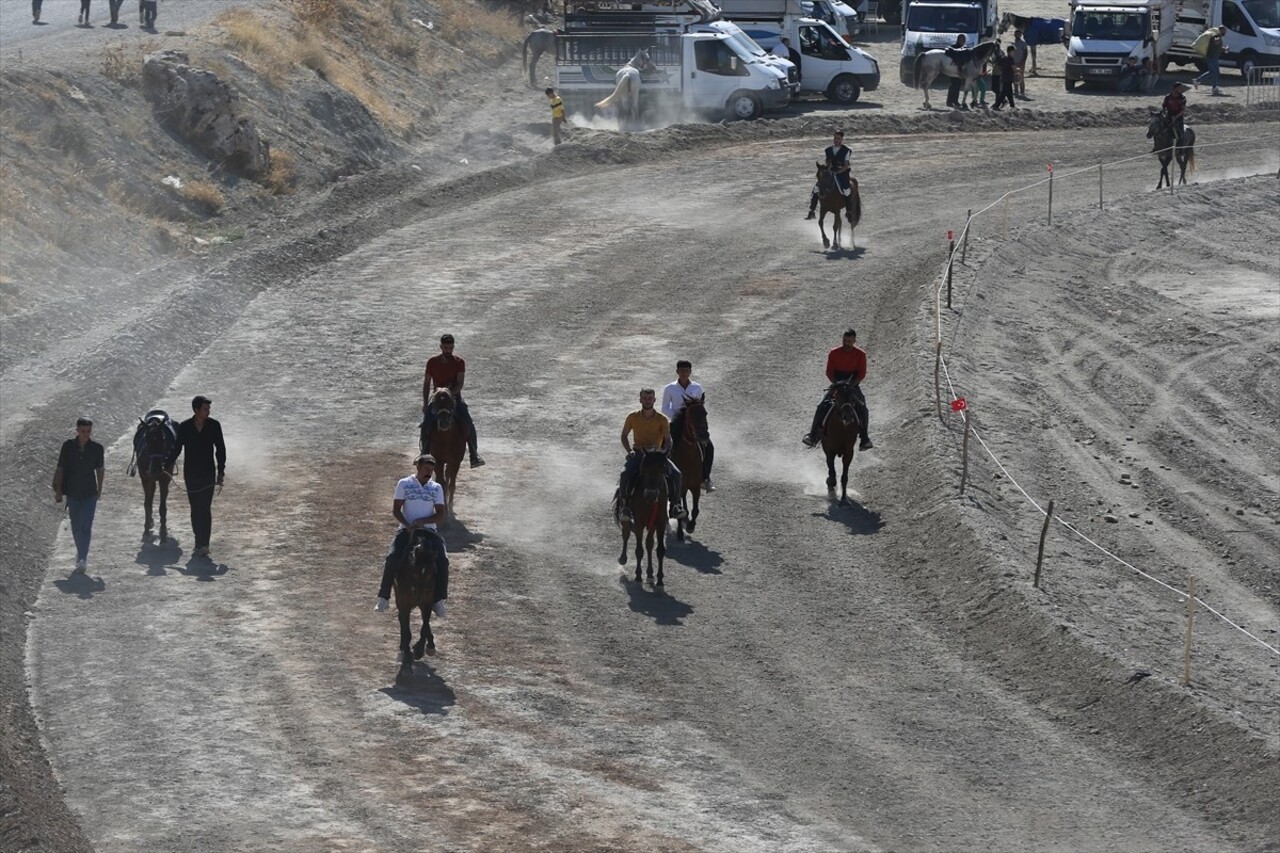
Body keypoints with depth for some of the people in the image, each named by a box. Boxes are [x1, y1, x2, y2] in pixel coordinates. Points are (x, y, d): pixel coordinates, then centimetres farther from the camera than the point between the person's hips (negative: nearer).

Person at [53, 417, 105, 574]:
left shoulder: (96, 448, -5)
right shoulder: (68, 446, -5)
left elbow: (100, 470, 8)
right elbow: (60, 469, 0)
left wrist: (99, 489, 13)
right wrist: (58, 490, 0)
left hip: (90, 493, -1)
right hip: (72, 492, 1)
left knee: (86, 526, -10)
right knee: (76, 526, 11)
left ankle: (82, 559, -11)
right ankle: (81, 553, 30)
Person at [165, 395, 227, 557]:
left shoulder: (214, 426, -3)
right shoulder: (184, 427, -2)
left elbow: (220, 449, 3)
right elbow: (176, 448, 8)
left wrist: (221, 471, -1)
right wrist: (168, 465, 4)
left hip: (208, 474, -2)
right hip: (191, 475, 2)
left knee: (204, 508, -9)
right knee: (195, 509, 7)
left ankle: (203, 544, -11)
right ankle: (201, 543, 16)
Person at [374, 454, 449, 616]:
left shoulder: (436, 488, 8)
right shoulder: (404, 484, 4)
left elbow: (440, 515, 4)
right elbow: (395, 509, 0)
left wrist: (422, 521, -14)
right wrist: (408, 526, -16)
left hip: (429, 529, 1)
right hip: (407, 529, -1)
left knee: (443, 560, -22)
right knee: (392, 558, -24)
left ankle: (438, 600, -12)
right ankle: (384, 597, -13)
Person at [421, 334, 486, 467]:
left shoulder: (459, 363, -6)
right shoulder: (432, 362, -3)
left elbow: (460, 384, -13)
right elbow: (426, 384, 2)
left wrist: (450, 393, -31)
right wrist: (425, 403, -6)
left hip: (454, 396, -1)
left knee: (469, 423, -20)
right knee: (426, 424, -18)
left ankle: (474, 456, -13)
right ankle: (424, 454, -1)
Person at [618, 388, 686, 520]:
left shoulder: (662, 419, -2)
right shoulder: (633, 417, 1)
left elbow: (668, 440, -2)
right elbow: (624, 436, 10)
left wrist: (664, 451, -23)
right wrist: (629, 451, -7)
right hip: (638, 453, 0)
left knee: (676, 474, -22)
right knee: (625, 473, -31)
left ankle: (676, 505, -14)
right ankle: (625, 504, -19)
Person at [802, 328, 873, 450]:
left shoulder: (860, 354, -3)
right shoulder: (834, 353, -1)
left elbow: (862, 374, -5)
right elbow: (829, 372, 0)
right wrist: (836, 384, -17)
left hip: (853, 384, -1)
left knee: (862, 408, -23)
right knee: (822, 406, -18)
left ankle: (864, 439, -17)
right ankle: (812, 436, -17)